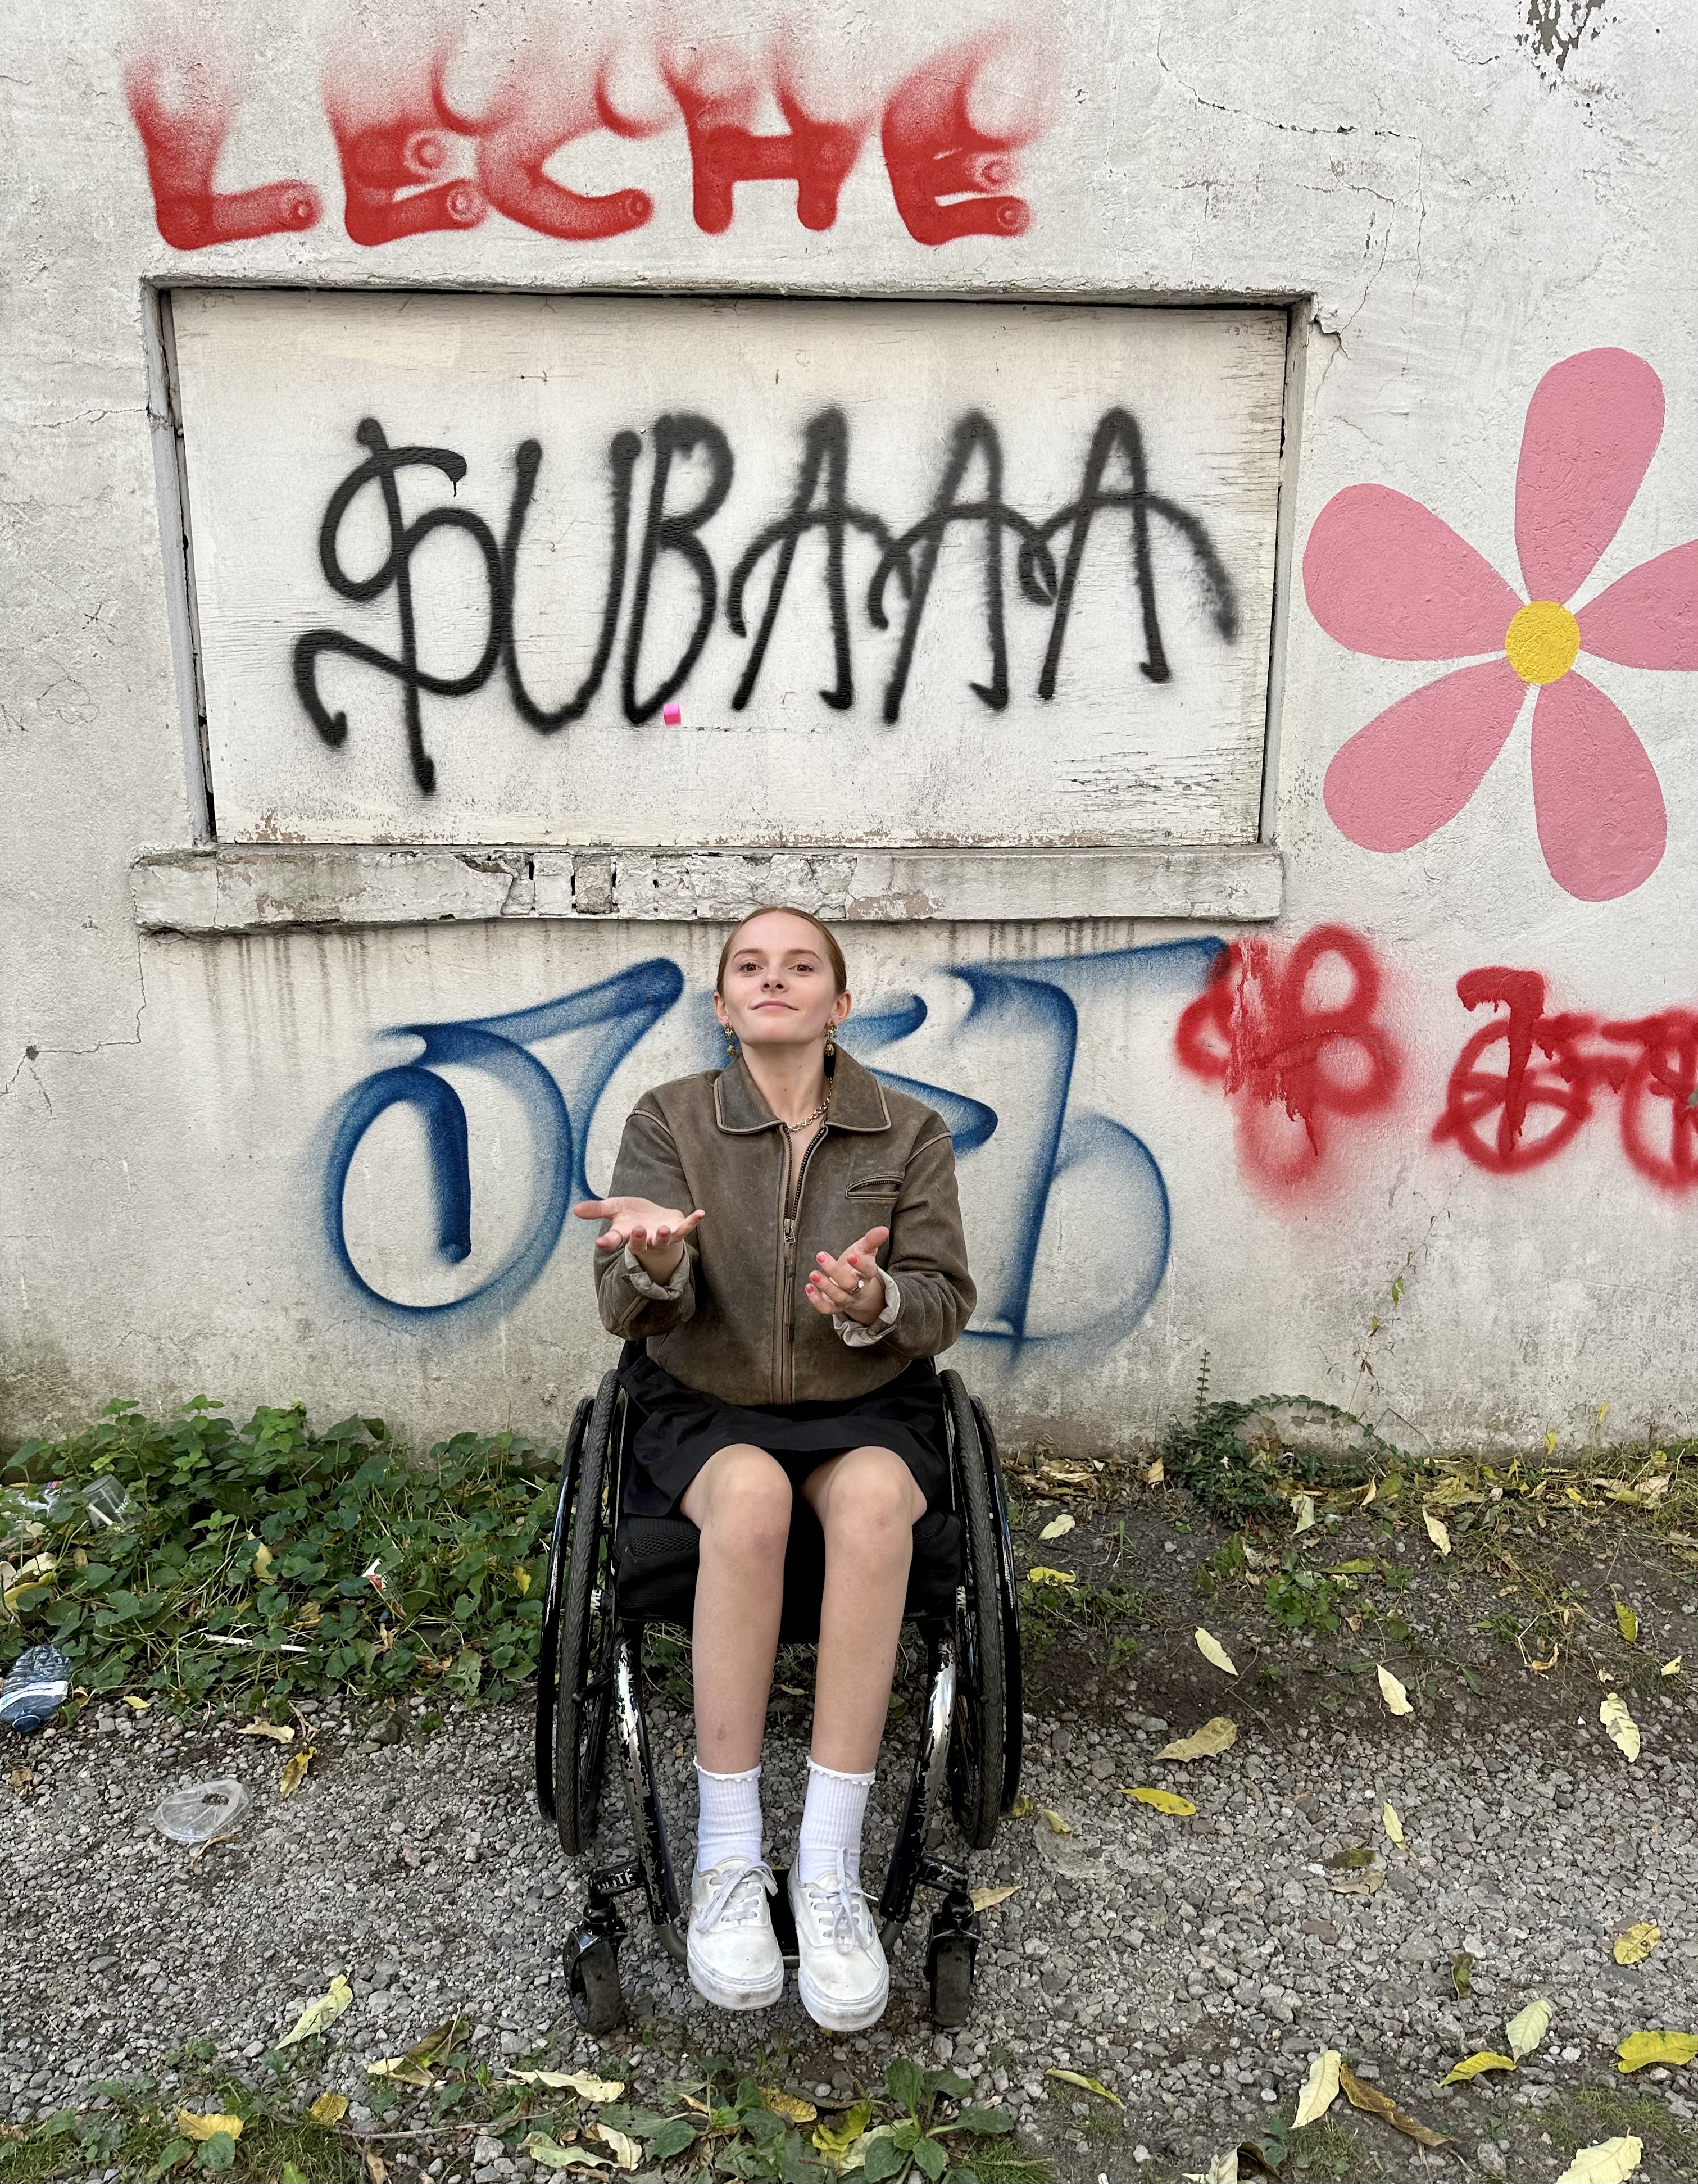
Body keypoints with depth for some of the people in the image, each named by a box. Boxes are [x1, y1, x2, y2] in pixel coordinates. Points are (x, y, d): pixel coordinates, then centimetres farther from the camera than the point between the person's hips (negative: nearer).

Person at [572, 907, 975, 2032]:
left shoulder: (910, 1131, 1)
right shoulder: (671, 1119, 0)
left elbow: (946, 1306, -3)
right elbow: (629, 1312, -10)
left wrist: (875, 1302, -27)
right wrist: (658, 1262, -35)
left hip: (867, 1404, 1)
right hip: (706, 1405, 0)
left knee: (872, 1497, -33)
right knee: (753, 1494, -34)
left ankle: (830, 1865, -24)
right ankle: (728, 1857, -20)